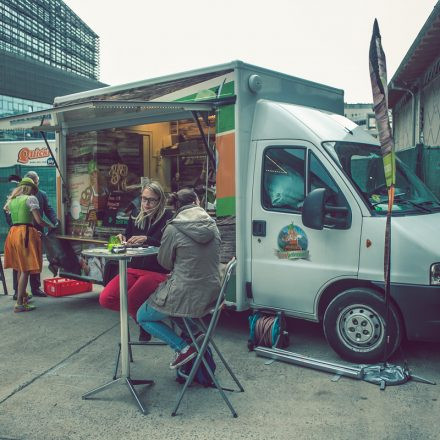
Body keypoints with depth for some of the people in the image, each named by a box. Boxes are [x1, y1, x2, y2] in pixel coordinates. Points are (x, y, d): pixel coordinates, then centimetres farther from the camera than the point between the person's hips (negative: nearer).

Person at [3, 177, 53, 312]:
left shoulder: (11, 201, 16)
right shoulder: (31, 199, -4)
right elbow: (39, 221, -11)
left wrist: (34, 232, 25)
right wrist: (49, 226, 9)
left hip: (13, 233, 7)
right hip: (25, 234, -7)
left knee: (20, 269, 19)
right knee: (26, 270, -5)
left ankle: (23, 296, 33)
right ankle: (19, 303, -7)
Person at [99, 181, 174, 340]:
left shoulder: (167, 217, -7)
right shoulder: (136, 214, 8)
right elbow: (128, 237, 16)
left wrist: (146, 239, -29)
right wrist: (122, 240, -7)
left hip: (157, 271, -6)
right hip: (133, 268, 6)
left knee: (129, 302, -24)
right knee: (105, 299, -10)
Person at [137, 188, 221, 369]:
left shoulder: (173, 229, -13)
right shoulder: (212, 226, 3)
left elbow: (164, 262, 0)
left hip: (184, 295, -6)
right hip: (210, 295, 7)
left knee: (142, 317, 19)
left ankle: (183, 347, 3)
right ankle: (194, 332, 19)